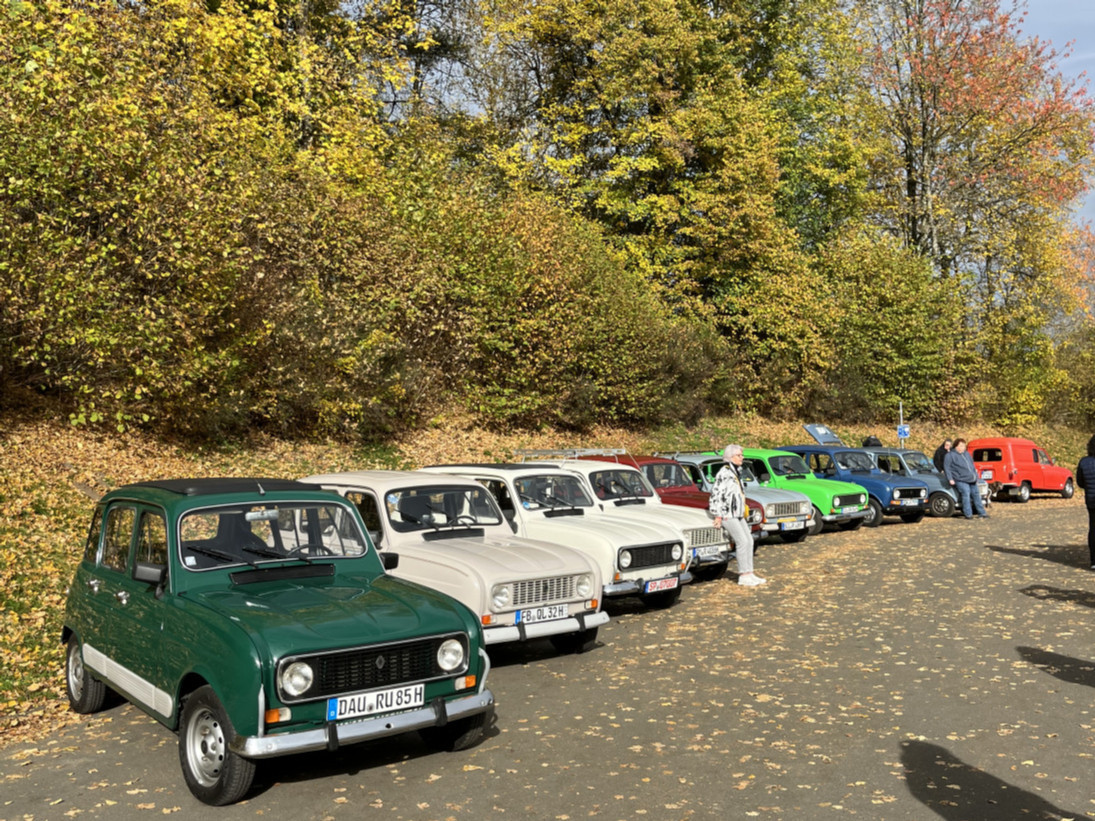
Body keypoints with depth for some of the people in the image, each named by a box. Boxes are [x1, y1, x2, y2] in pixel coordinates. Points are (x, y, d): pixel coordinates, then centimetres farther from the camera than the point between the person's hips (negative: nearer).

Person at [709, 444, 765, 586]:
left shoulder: (736, 472, 14)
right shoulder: (724, 473, -15)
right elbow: (716, 494, -18)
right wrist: (718, 515, -18)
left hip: (738, 513, 9)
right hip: (727, 514, -9)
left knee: (749, 541, 6)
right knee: (742, 542, -12)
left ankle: (749, 573, 11)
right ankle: (743, 576, -7)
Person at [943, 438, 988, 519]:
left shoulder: (967, 453, 22)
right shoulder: (950, 455, -1)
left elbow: (972, 465, 30)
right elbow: (946, 468, -5)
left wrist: (975, 475, 23)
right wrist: (950, 479, -12)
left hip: (972, 480, 7)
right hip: (961, 480, -7)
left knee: (976, 495, 8)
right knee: (966, 494, -18)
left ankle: (981, 513, 16)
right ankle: (968, 514, -14)